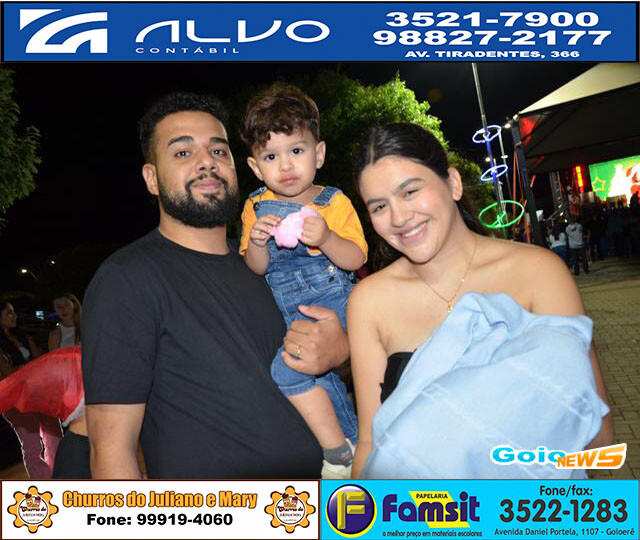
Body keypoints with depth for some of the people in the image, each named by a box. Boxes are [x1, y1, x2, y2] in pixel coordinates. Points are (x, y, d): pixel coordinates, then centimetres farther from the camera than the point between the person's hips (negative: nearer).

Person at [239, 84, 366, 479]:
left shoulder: (334, 202, 1)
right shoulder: (257, 207, 10)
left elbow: (356, 259, -4)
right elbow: (256, 270, 9)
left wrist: (325, 239, -23)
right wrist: (256, 243, -12)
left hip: (334, 302, -4)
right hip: (286, 312, 4)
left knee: (287, 366, -22)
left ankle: (343, 450, -6)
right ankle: (341, 446, 8)